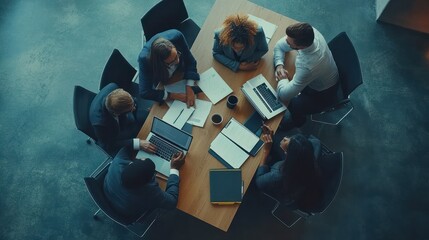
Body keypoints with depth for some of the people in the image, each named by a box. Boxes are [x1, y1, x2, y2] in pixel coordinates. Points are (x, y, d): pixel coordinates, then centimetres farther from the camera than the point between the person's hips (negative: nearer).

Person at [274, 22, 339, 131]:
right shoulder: (309, 32, -26)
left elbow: (284, 95, -41)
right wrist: (279, 65, -24)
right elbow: (279, 46, -9)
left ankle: (298, 121, 28)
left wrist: (283, 79, -23)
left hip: (323, 94, -7)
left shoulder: (308, 66, -47)